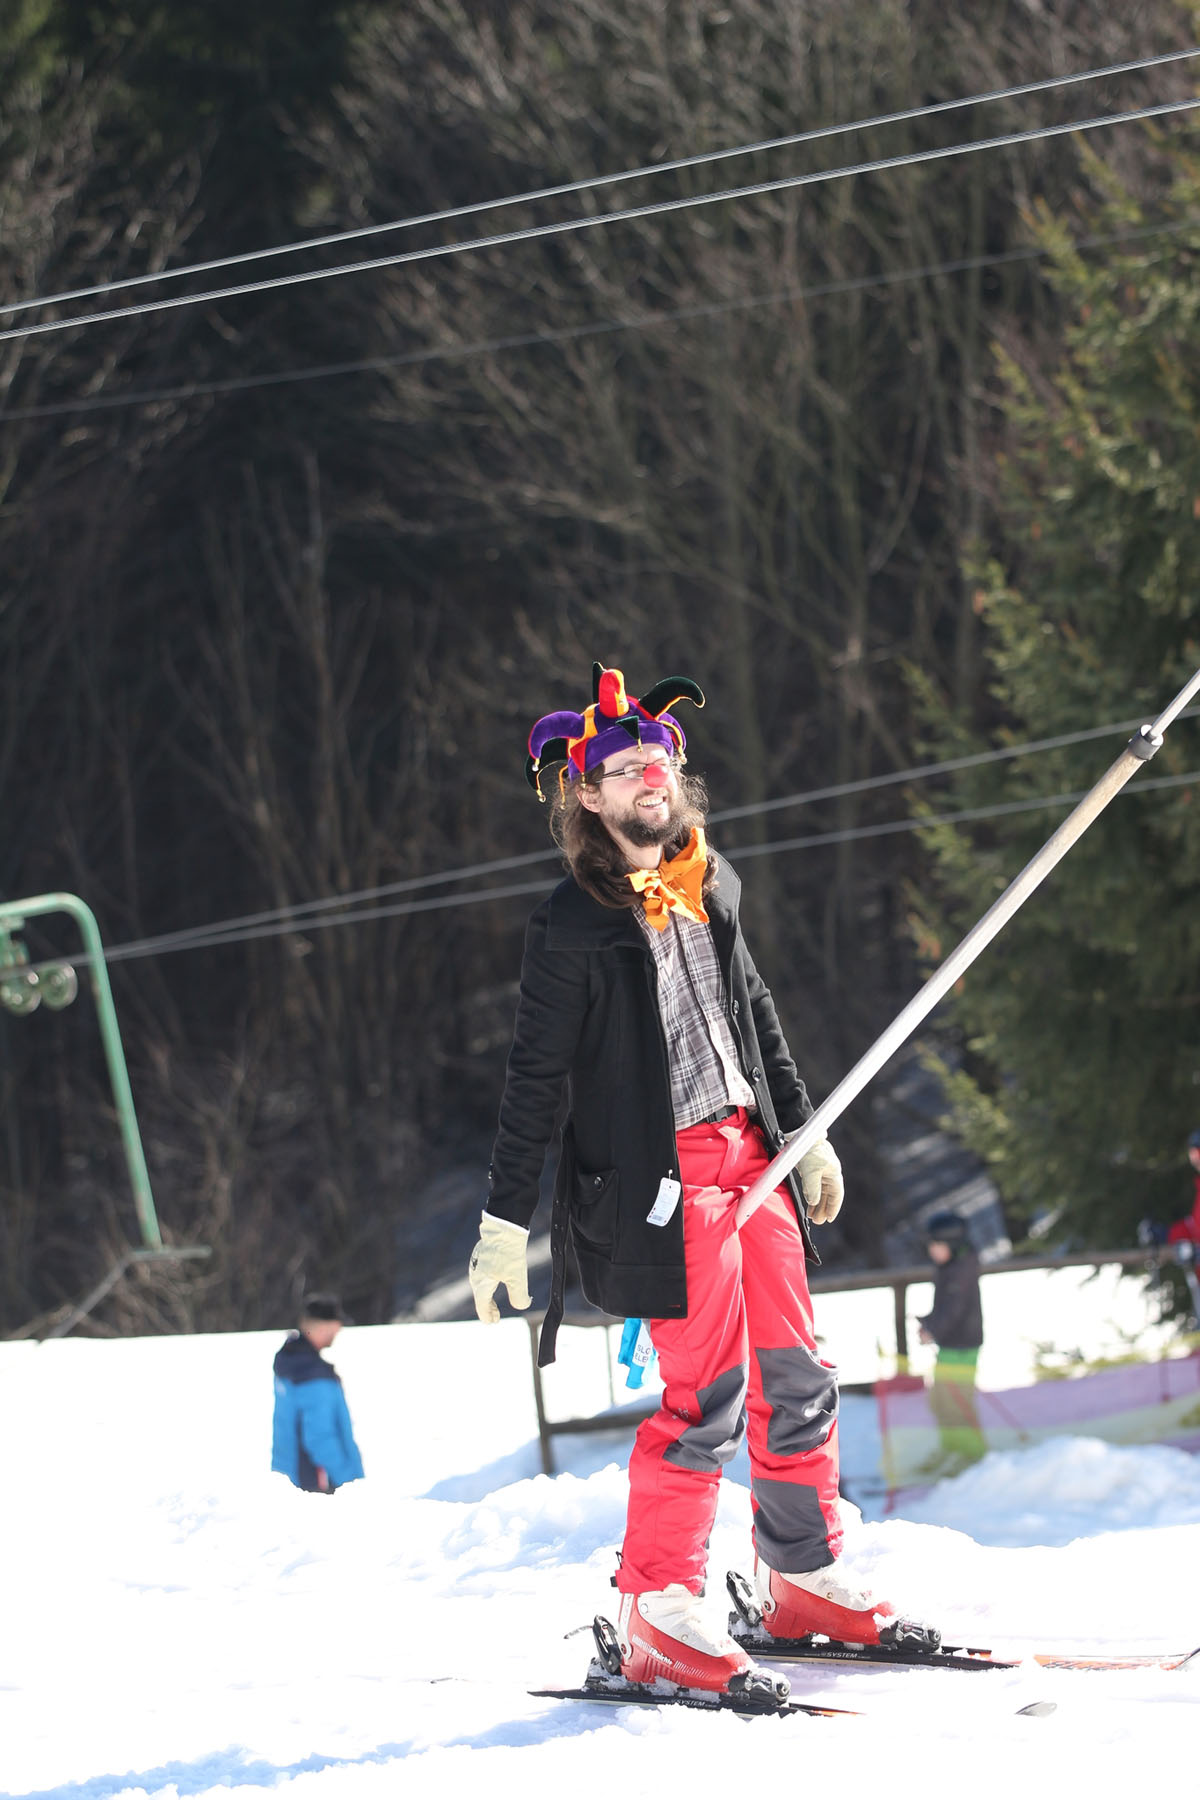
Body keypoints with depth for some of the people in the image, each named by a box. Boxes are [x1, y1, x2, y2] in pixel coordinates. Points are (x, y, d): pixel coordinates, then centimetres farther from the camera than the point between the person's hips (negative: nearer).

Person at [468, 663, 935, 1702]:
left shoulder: (707, 891, 10)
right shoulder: (574, 928, -10)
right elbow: (537, 1077, -9)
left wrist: (804, 1131, 23)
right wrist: (506, 1221, -11)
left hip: (749, 1151, 7)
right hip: (665, 1175, -7)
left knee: (795, 1375, 8)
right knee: (708, 1391, -12)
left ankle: (804, 1578, 21)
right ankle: (657, 1619, -7)